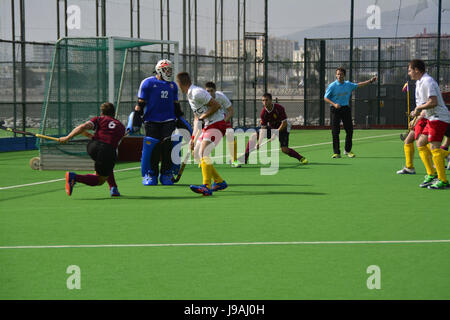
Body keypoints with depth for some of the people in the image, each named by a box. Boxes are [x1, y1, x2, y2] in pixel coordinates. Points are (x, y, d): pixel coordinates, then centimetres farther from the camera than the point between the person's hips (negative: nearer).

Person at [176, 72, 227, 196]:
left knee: (203, 152, -24)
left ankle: (207, 187, -33)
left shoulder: (197, 93, -17)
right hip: (208, 126, 10)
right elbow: (197, 118, 21)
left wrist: (203, 117, -13)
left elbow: (216, 105, -17)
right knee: (197, 154, 11)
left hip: (217, 124, -10)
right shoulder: (190, 96, 16)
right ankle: (219, 182, 20)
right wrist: (193, 138, 17)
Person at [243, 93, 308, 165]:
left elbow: (284, 123, -25)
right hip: (271, 128, 5)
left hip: (282, 128, -5)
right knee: (253, 136, -6)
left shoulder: (279, 108, -26)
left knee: (284, 149, -21)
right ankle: (245, 158, 0)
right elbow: (263, 128, -15)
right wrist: (259, 141, -27)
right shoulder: (263, 112, -15)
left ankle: (301, 158, -3)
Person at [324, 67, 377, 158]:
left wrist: (370, 81, 23)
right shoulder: (332, 86, -8)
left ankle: (347, 150, 19)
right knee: (335, 132, -5)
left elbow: (358, 85, 23)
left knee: (349, 130, 3)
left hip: (345, 108, 4)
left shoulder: (348, 84, 6)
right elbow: (325, 98, -6)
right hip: (335, 109, -4)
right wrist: (334, 104, -20)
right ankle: (336, 153, 0)